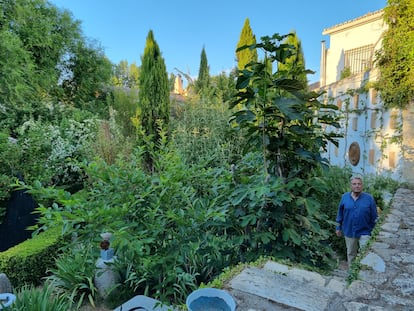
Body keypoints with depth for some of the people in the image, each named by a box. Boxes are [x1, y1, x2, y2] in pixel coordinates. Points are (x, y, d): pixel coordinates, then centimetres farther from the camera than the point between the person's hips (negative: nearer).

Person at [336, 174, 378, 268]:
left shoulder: (369, 198, -7)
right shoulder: (345, 197, -2)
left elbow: (374, 217, -1)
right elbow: (340, 213, 6)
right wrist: (338, 227, 8)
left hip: (364, 233, -2)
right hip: (349, 232, 2)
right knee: (351, 254, 17)